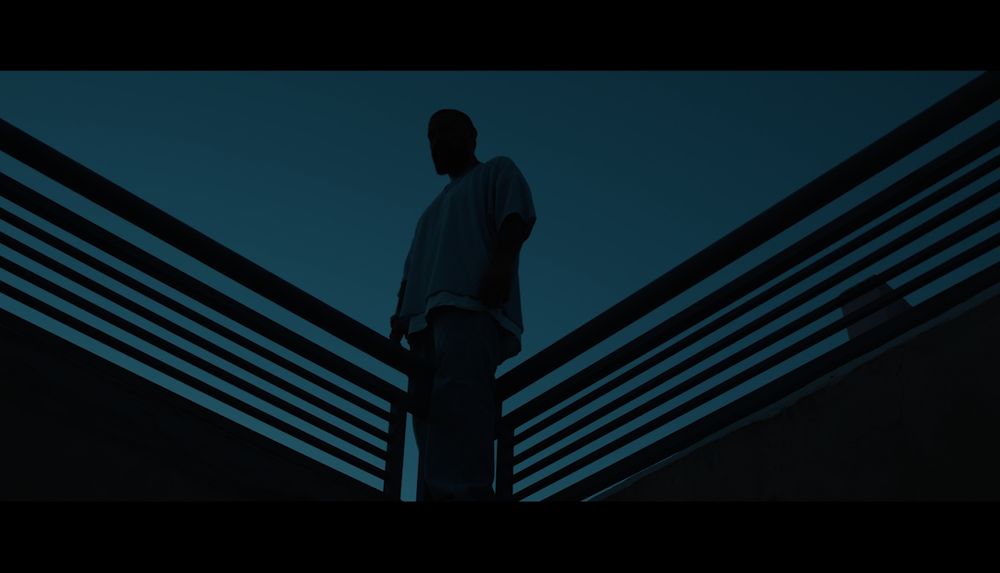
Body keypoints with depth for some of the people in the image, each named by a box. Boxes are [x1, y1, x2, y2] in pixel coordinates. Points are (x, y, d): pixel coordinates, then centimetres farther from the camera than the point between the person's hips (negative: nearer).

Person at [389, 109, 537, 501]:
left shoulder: (498, 172, 22)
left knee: (457, 404, -28)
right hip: (426, 317, 8)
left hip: (473, 306, -8)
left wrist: (501, 260, -19)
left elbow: (517, 217, 1)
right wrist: (401, 314, 11)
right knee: (428, 416, -7)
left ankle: (462, 491, -42)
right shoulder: (434, 209, 40)